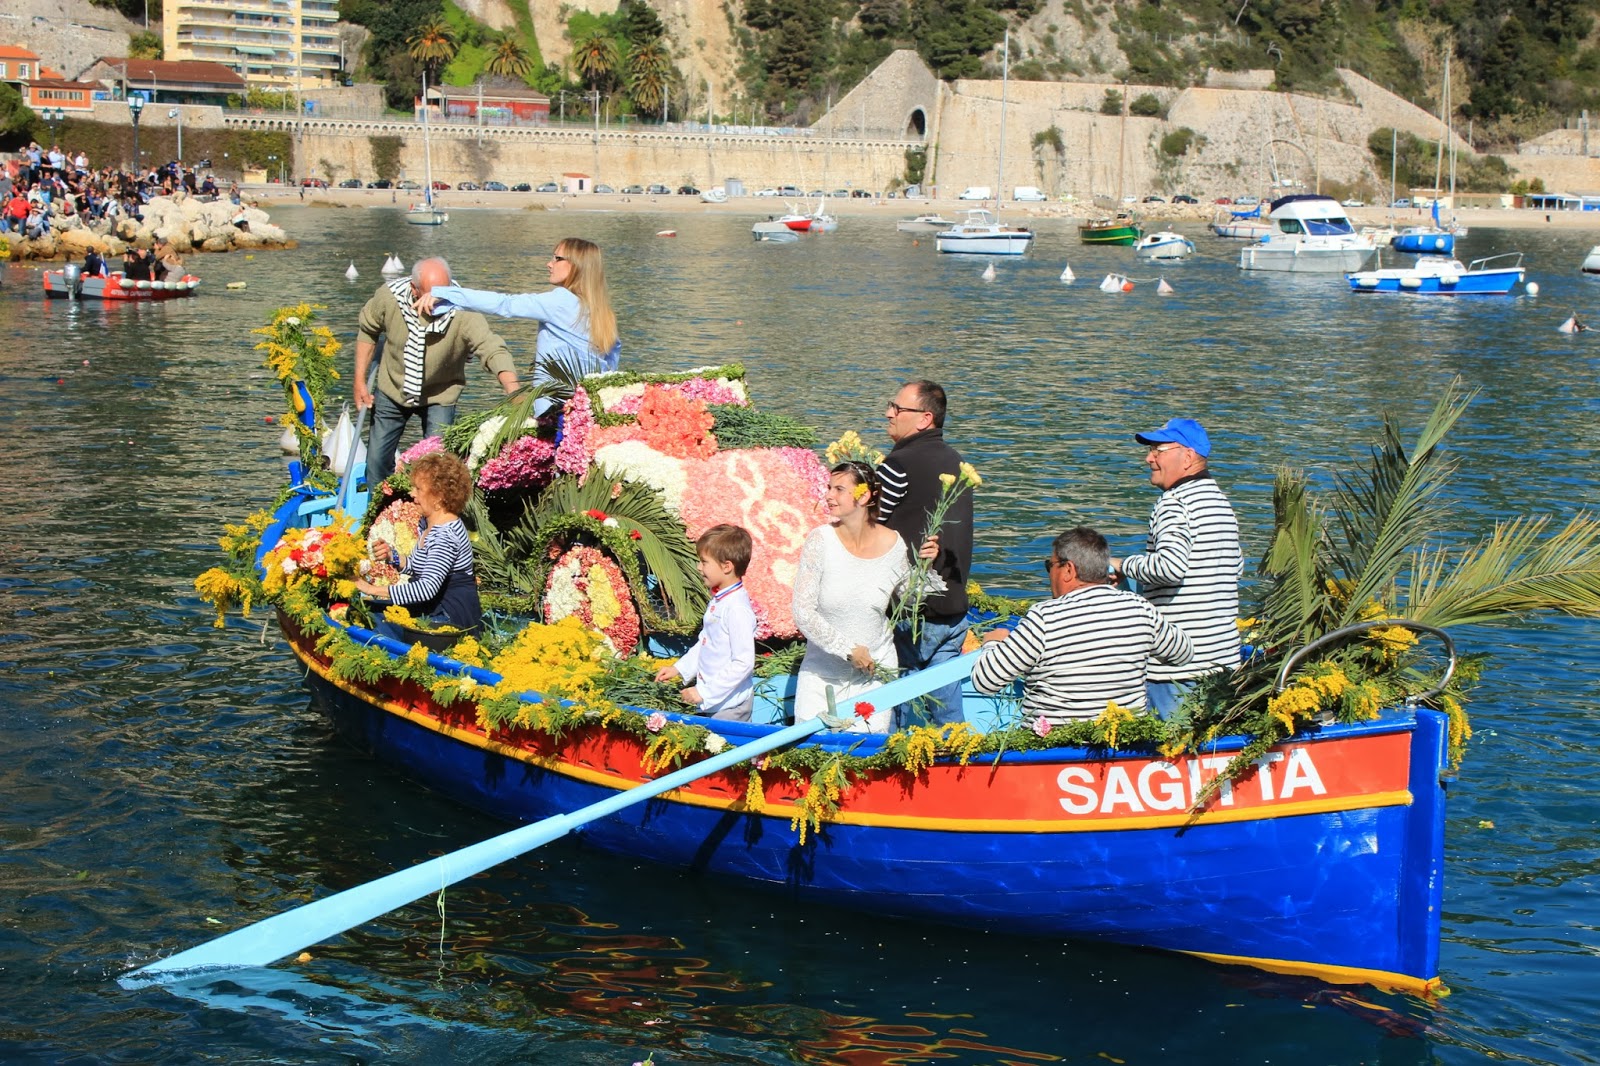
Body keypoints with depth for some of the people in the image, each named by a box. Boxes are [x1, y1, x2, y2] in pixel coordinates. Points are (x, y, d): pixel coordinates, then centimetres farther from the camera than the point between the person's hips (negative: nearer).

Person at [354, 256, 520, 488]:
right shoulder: (388, 297, -23)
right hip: (392, 389, 3)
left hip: (439, 396, -2)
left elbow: (493, 350, -42)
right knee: (377, 459, 12)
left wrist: (514, 393, -59)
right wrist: (360, 382, -2)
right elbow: (367, 330, -3)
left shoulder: (463, 314, -33)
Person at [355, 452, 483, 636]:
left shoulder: (445, 534, -22)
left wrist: (375, 590, -29)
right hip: (433, 609, 10)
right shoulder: (428, 524, 9)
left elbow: (428, 587, -32)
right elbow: (417, 567, 19)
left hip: (454, 618, -10)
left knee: (381, 627, -20)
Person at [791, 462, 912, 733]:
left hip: (876, 671, 1)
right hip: (822, 672, -1)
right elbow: (803, 613, -17)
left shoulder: (893, 545, -9)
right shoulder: (821, 540, -14)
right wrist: (848, 649, -18)